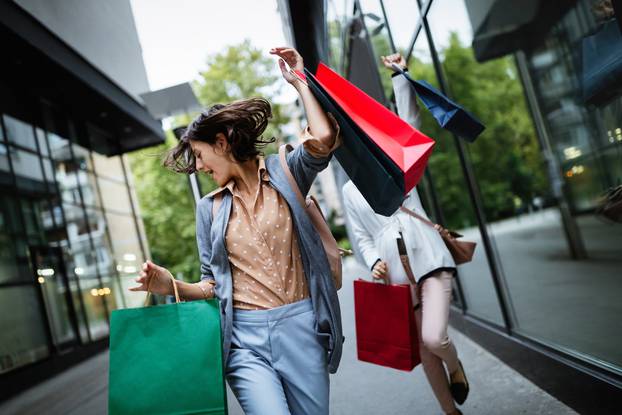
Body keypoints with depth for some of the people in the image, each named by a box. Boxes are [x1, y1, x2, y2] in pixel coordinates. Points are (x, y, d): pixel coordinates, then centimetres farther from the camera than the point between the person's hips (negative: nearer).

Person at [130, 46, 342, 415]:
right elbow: (214, 284, 13)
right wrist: (173, 286, -6)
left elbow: (323, 138, -16)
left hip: (300, 326, -1)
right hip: (245, 337, 1)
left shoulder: (284, 172, 5)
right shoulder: (209, 208, 11)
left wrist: (299, 80, -4)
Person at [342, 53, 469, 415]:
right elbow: (361, 236, 10)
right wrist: (374, 262, -9)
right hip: (396, 273, 2)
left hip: (430, 261, -2)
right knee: (424, 348, 7)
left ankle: (456, 366, 19)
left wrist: (400, 75, -11)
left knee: (434, 338, -17)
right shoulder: (350, 191, 11)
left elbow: (409, 119, -4)